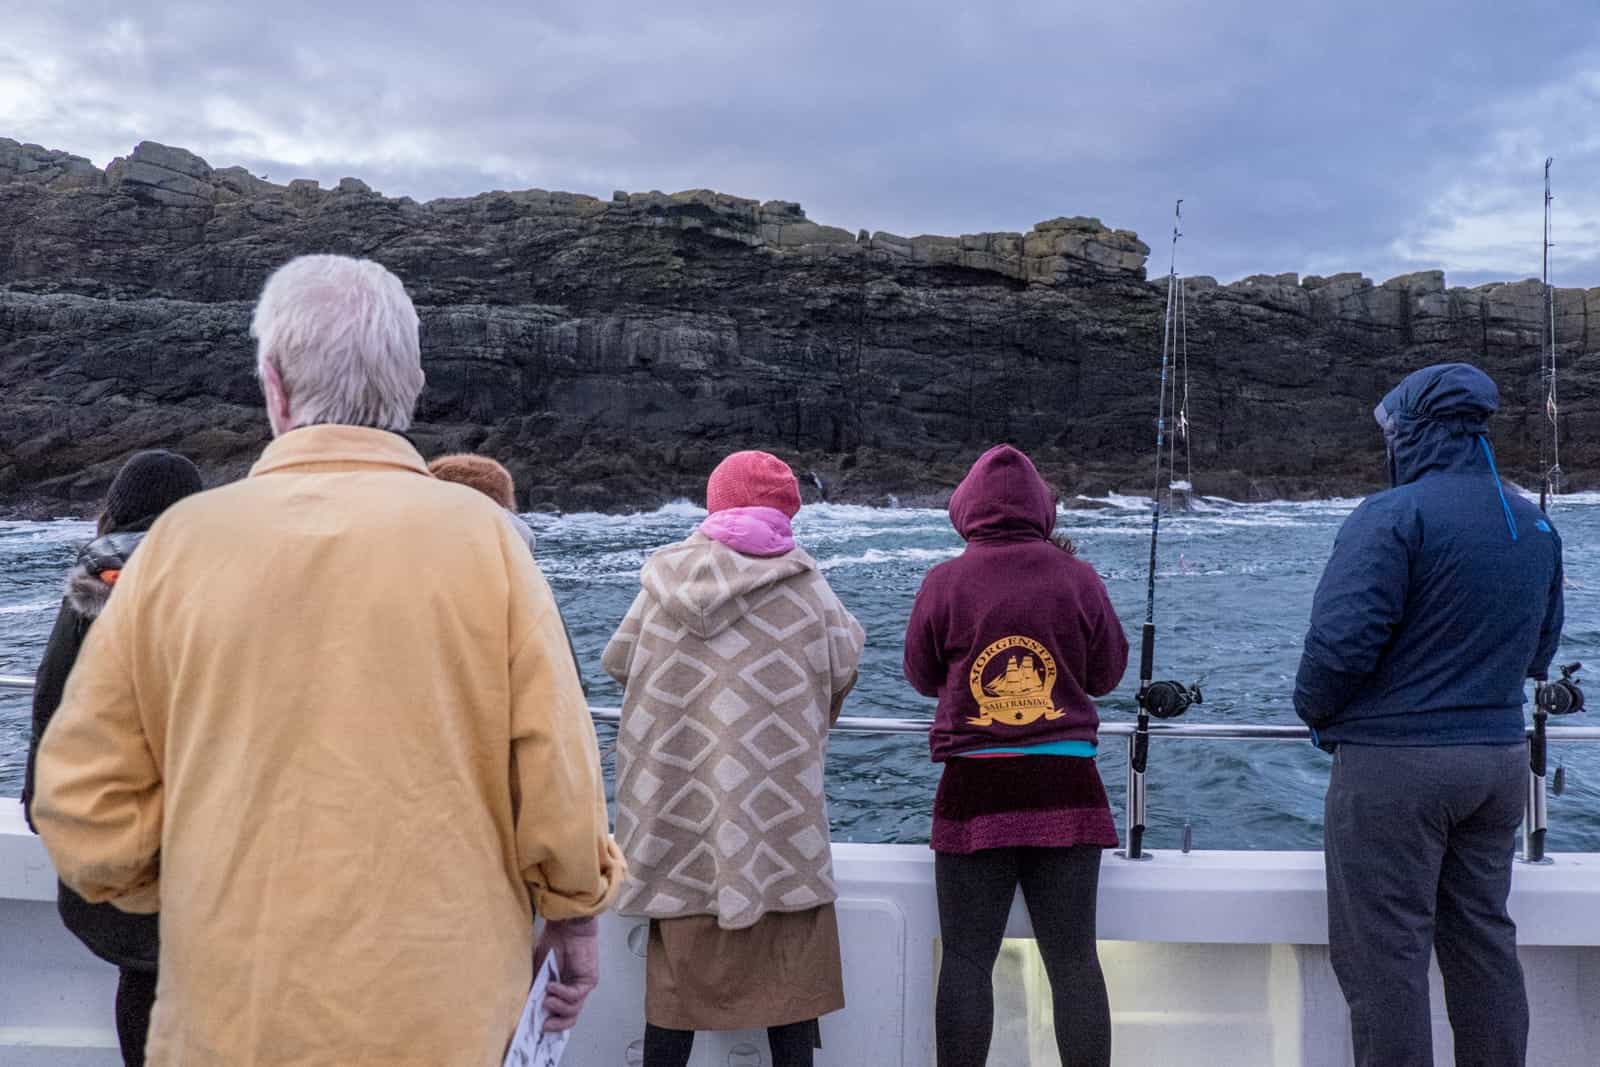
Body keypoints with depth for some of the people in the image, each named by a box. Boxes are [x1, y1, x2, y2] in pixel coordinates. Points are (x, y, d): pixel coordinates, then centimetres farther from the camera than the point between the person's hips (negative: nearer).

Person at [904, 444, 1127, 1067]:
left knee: (966, 958, 6)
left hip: (975, 787, -1)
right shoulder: (1077, 577, -2)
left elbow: (922, 676, 7)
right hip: (1065, 784, 1)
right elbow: (1108, 674, 8)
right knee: (1074, 958, 7)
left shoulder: (944, 581, -4)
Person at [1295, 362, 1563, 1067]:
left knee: (1385, 956, 1)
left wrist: (1316, 713, -3)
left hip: (1393, 764, -8)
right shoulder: (1537, 526, 9)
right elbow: (1539, 651, 17)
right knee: (1483, 942, 18)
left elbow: (1341, 639, -20)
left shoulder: (1394, 515, -15)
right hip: (1500, 758, 8)